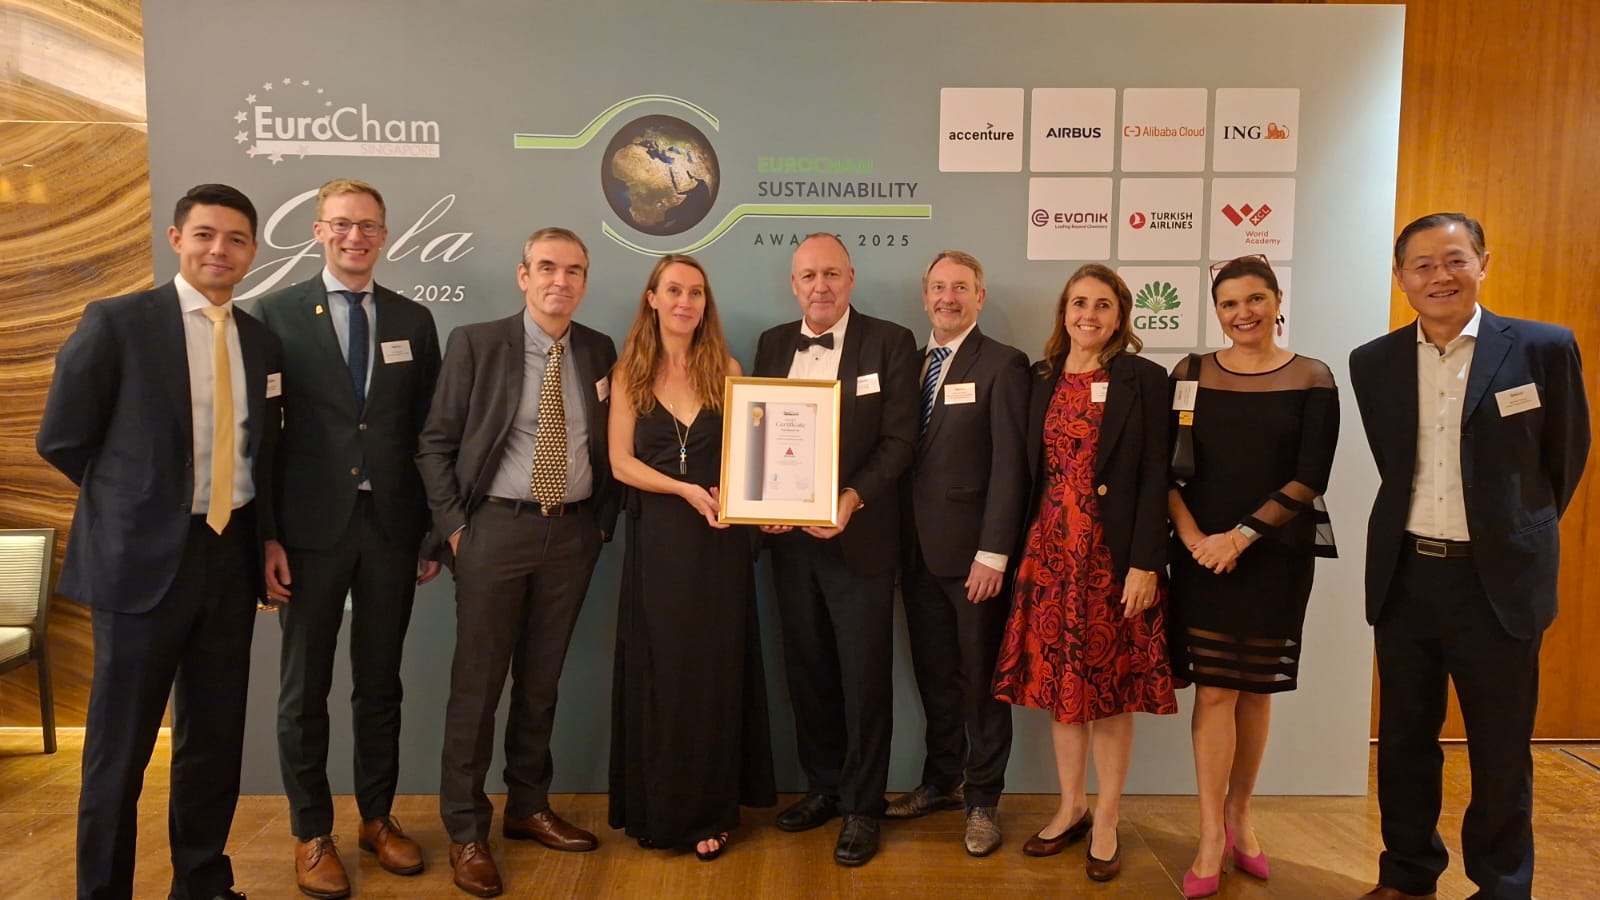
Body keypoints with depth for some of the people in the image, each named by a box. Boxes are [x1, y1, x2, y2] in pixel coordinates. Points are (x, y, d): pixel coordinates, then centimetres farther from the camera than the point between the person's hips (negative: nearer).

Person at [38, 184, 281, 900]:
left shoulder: (263, 341, 7)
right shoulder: (116, 323, -7)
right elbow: (61, 439, -2)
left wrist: (267, 537, 9)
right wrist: (136, 499, 4)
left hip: (232, 554, 4)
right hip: (144, 557, -4)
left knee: (215, 736, 14)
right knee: (120, 744, 7)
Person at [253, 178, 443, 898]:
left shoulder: (413, 319, 7)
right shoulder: (276, 314, -1)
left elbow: (427, 431, 7)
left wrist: (433, 528, 4)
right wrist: (265, 536, -9)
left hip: (391, 527, 2)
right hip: (310, 528, -2)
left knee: (381, 684, 13)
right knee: (305, 689, 9)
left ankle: (378, 817, 29)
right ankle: (312, 833, 25)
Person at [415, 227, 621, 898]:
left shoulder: (600, 352, 6)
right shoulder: (475, 343, -3)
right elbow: (435, 443, -2)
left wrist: (604, 518, 6)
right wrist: (454, 525, -8)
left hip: (574, 532, 3)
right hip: (496, 526, -3)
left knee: (542, 680, 14)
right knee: (477, 683, 3)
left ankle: (528, 808, 30)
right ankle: (465, 830, 18)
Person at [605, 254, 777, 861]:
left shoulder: (725, 369, 4)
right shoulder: (630, 372, 3)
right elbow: (621, 460, -3)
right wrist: (686, 490, -15)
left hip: (718, 537, 0)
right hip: (656, 537, 0)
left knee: (713, 671, 6)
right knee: (658, 671, 7)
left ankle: (708, 810, 19)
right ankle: (659, 807, 22)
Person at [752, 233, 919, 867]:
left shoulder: (889, 342, -4)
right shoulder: (773, 344, 10)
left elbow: (899, 439, -9)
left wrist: (851, 499, -21)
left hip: (859, 535, -4)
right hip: (789, 535, 5)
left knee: (864, 676, 4)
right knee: (806, 671, 14)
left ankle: (862, 807, 20)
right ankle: (823, 785, 33)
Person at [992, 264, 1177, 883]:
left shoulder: (1143, 380, -3)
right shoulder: (1041, 379, 9)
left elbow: (1154, 477, -8)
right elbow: (1031, 472, 9)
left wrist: (1145, 563, -14)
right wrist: (1020, 551, 5)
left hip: (1114, 553, -4)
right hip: (1049, 551, 4)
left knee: (1109, 686, 5)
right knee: (1057, 681, 10)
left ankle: (1106, 822, 19)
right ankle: (1070, 808, 26)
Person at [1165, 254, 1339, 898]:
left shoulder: (1311, 380, 0)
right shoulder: (1190, 375, 3)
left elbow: (1310, 479, -6)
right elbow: (1165, 470, 0)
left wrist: (1241, 536, -13)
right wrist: (1194, 538, -13)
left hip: (1277, 553, 0)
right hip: (1202, 552, 0)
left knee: (1255, 688, 9)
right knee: (1213, 690, -1)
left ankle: (1239, 818, 26)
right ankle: (1211, 838, 8)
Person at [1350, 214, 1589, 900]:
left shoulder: (1544, 348, -5)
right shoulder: (1373, 363, 3)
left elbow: (1566, 458, 6)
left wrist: (1517, 536, 14)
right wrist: (1420, 529, 15)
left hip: (1498, 580, -3)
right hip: (1403, 576, 3)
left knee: (1501, 750, 9)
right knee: (1404, 739, 14)